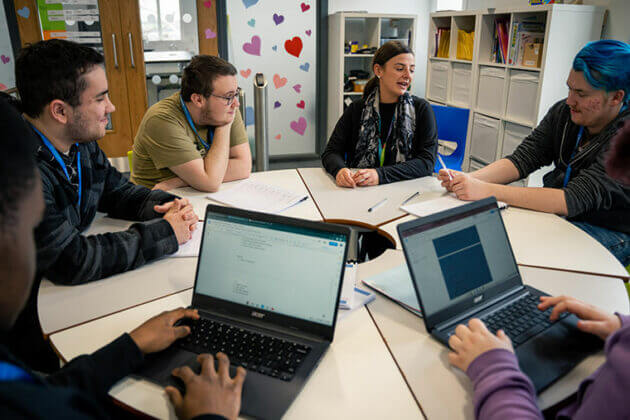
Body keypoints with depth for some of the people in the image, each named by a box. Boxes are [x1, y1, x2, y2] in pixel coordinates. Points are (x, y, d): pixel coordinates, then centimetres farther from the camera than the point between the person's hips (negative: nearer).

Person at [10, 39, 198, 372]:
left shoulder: (81, 145, -2)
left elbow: (118, 190, 13)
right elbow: (71, 261, -29)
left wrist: (167, 206, -8)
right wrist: (165, 232, -22)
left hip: (75, 287, 7)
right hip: (30, 324, -7)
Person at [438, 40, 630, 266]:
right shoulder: (564, 112, -5)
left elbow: (573, 200, -32)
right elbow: (523, 158, -8)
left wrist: (486, 190, -37)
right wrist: (469, 179, -27)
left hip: (610, 232, -5)